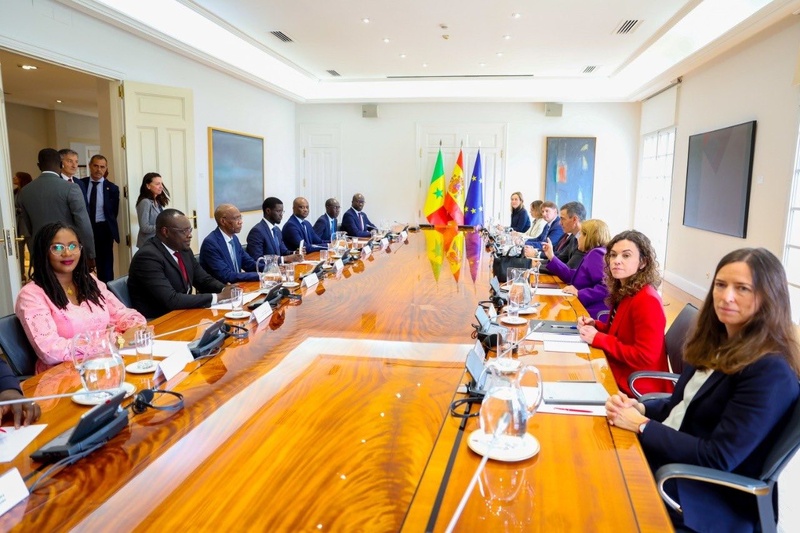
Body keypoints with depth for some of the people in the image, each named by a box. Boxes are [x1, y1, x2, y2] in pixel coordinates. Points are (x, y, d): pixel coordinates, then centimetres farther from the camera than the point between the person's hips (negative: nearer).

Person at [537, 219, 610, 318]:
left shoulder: (596, 254, -15)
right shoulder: (590, 255, 18)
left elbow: (606, 286, -27)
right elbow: (571, 277, 22)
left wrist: (579, 293, -25)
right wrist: (551, 257, 22)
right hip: (585, 309, 9)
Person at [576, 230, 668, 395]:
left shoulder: (646, 300, -22)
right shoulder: (622, 292, 5)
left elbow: (645, 358, -24)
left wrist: (598, 339, -20)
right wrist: (595, 326, 0)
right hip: (617, 375, 8)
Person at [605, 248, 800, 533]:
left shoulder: (771, 372, -21)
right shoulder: (718, 342, 6)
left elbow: (718, 458, -23)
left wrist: (642, 425, -19)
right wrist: (639, 408, -7)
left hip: (713, 498, -7)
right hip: (670, 456, 8)